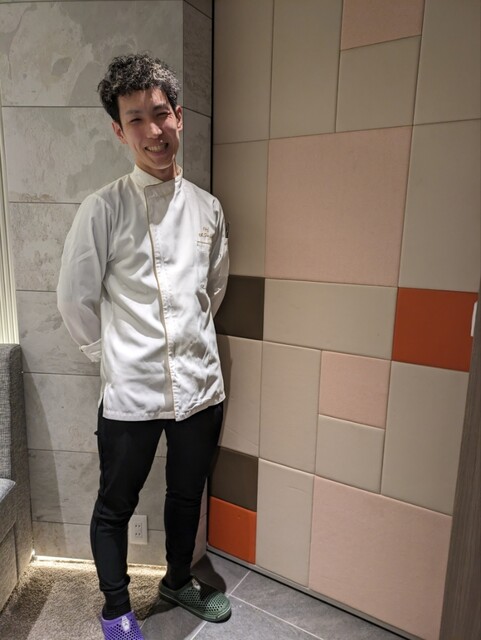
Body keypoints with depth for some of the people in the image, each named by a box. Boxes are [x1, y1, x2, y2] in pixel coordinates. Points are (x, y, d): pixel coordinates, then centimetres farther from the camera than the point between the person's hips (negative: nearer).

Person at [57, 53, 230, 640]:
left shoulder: (207, 208, 3)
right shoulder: (103, 209, -10)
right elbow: (74, 299, -5)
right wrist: (112, 358, 2)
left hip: (201, 385, 4)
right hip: (131, 392, -3)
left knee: (187, 495, 23)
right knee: (115, 506, 16)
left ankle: (179, 579, 51)